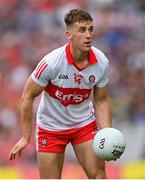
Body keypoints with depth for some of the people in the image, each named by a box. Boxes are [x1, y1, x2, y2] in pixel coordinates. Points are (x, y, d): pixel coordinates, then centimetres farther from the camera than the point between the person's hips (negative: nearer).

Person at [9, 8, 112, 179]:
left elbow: (101, 101, -1)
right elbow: (28, 96, -15)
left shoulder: (101, 62, -15)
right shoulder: (51, 62, -27)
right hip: (50, 127, -3)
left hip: (85, 124, 3)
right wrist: (26, 137, -13)